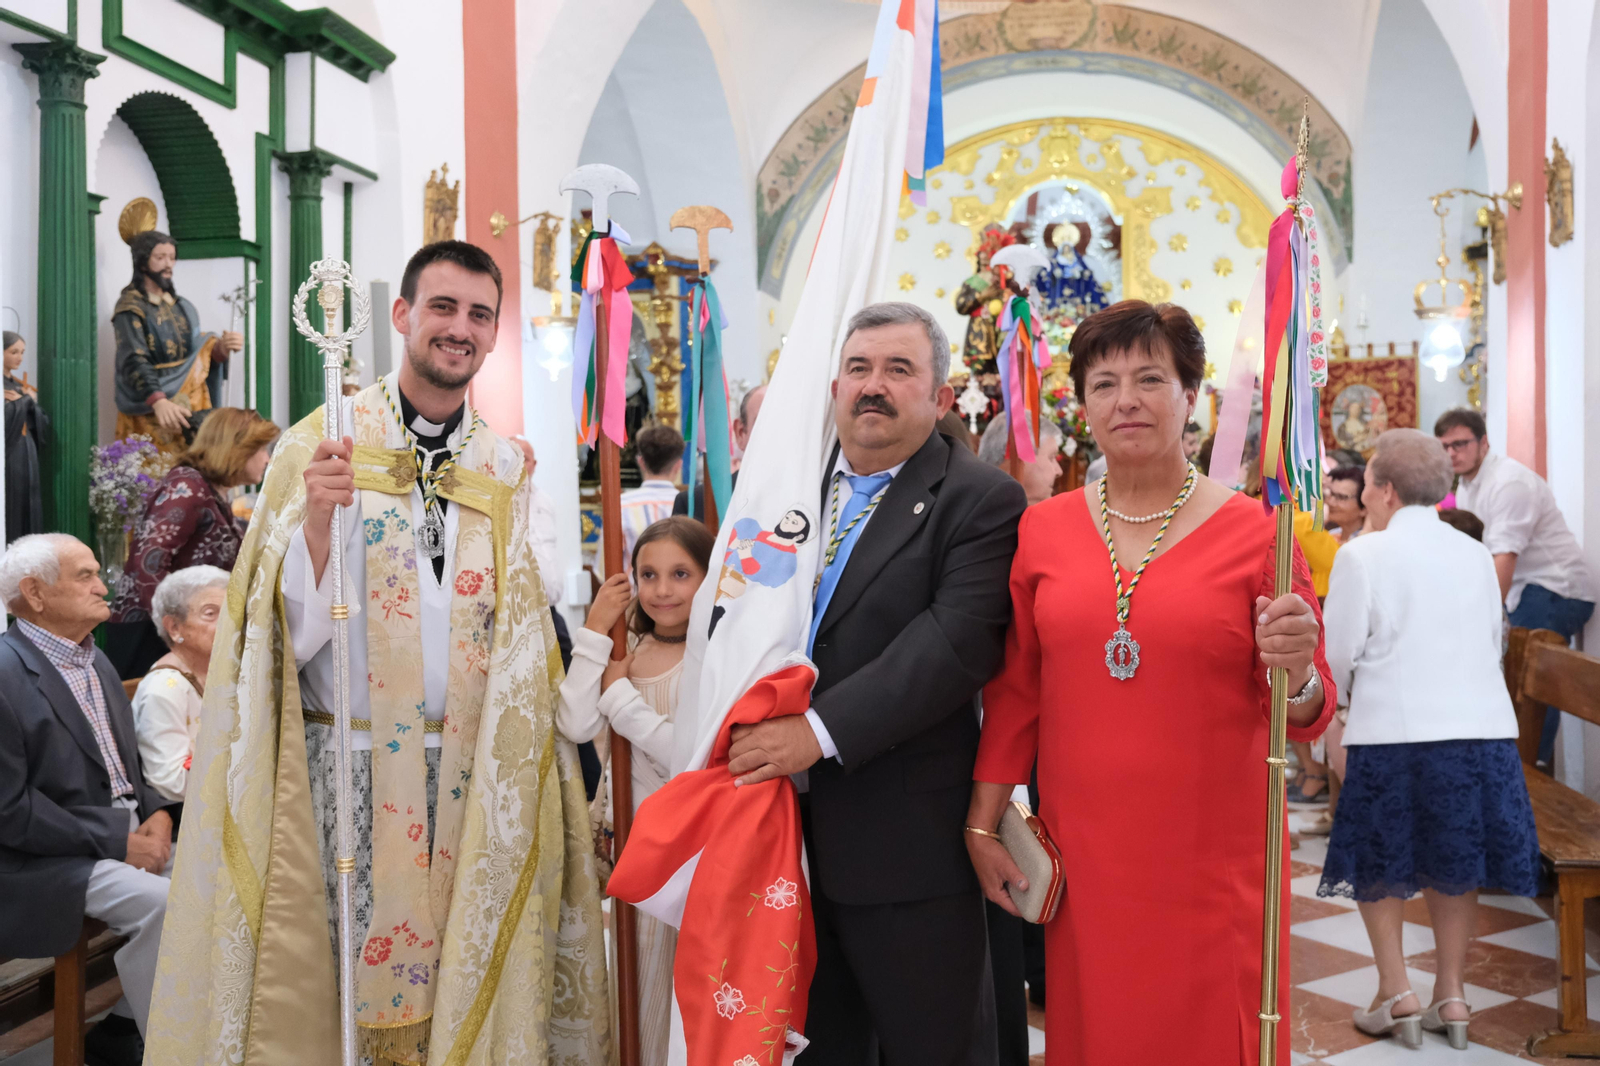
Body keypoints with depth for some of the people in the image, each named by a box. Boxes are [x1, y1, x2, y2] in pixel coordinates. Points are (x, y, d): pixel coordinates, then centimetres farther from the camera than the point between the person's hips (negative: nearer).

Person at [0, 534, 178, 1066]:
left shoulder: (95, 660, 12)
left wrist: (155, 813, -1)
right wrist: (117, 842, -19)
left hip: (125, 832, 8)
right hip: (43, 859, -8)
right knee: (159, 902, -27)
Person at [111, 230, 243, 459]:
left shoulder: (182, 306, 15)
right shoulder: (130, 308, -4)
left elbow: (198, 352, 11)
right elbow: (134, 363, -17)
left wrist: (220, 348, -13)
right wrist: (159, 402, -35)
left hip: (190, 409, 5)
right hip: (151, 414, -5)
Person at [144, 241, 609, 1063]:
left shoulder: (506, 469, 7)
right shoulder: (320, 445, -3)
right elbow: (287, 632, -8)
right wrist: (318, 518, -23)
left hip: (470, 776, 3)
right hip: (344, 770, -3)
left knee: (460, 980, 9)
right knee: (332, 980, 4)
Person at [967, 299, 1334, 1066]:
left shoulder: (1254, 532, -5)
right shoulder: (1042, 530, 2)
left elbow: (1306, 716, -2)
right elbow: (1014, 691, 8)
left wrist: (1295, 672, -23)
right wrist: (982, 824, 6)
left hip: (1212, 854, -2)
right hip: (1080, 855, 2)